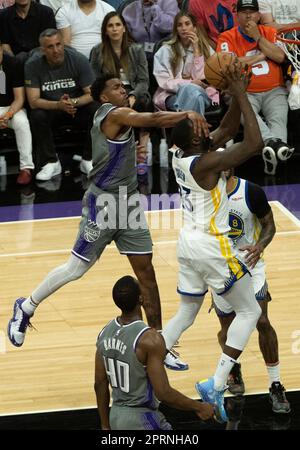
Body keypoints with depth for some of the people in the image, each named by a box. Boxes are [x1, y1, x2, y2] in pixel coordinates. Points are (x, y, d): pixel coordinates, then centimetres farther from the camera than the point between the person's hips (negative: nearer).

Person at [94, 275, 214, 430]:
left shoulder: (106, 332, -1)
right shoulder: (149, 339, -24)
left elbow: (100, 383, 6)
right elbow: (163, 393, -23)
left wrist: (105, 425, 16)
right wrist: (199, 407, -9)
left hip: (115, 416, 7)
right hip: (142, 421, -7)